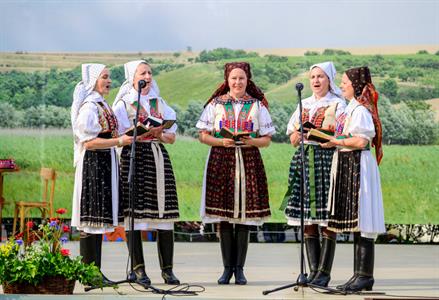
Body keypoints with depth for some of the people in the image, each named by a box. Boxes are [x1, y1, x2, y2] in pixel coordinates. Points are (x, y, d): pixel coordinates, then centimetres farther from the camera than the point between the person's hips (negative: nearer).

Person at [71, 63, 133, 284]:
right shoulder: (89, 106, -13)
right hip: (93, 164, -10)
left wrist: (124, 136, 13)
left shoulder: (101, 105, 18)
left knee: (99, 219, 10)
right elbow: (88, 141, -19)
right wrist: (119, 141, -19)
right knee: (92, 219, -9)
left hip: (105, 165, 10)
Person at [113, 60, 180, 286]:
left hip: (159, 159, 4)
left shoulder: (159, 103, 17)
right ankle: (139, 270, -4)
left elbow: (172, 137, 15)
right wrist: (140, 132, -16)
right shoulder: (123, 104, 4)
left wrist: (160, 134, -6)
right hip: (134, 159, -4)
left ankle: (167, 269, 4)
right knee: (134, 215, -8)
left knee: (165, 216, -1)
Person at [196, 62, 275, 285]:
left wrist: (251, 141, -13)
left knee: (244, 217, -1)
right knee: (224, 217, -1)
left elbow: (266, 140, 7)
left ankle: (239, 268, 6)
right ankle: (227, 267, 7)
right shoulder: (216, 104, 8)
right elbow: (203, 136, 5)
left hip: (248, 162, 0)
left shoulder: (257, 105, 8)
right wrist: (222, 141, -12)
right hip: (221, 161, 0)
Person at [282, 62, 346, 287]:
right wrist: (301, 128, -4)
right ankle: (313, 270, 10)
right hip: (304, 160, 5)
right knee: (307, 220, 4)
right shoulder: (304, 105, 17)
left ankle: (324, 272, -2)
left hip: (327, 160, -5)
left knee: (327, 220, -6)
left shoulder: (337, 105, 3)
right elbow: (293, 140, 15)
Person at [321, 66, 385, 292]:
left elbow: (361, 140, -21)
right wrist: (332, 140, 9)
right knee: (355, 223, 10)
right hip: (346, 165, 10)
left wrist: (335, 142, -14)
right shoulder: (350, 109, 17)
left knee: (361, 223, -8)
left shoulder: (360, 110, -13)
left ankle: (365, 276, -5)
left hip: (358, 165, -10)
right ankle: (359, 275, 14)